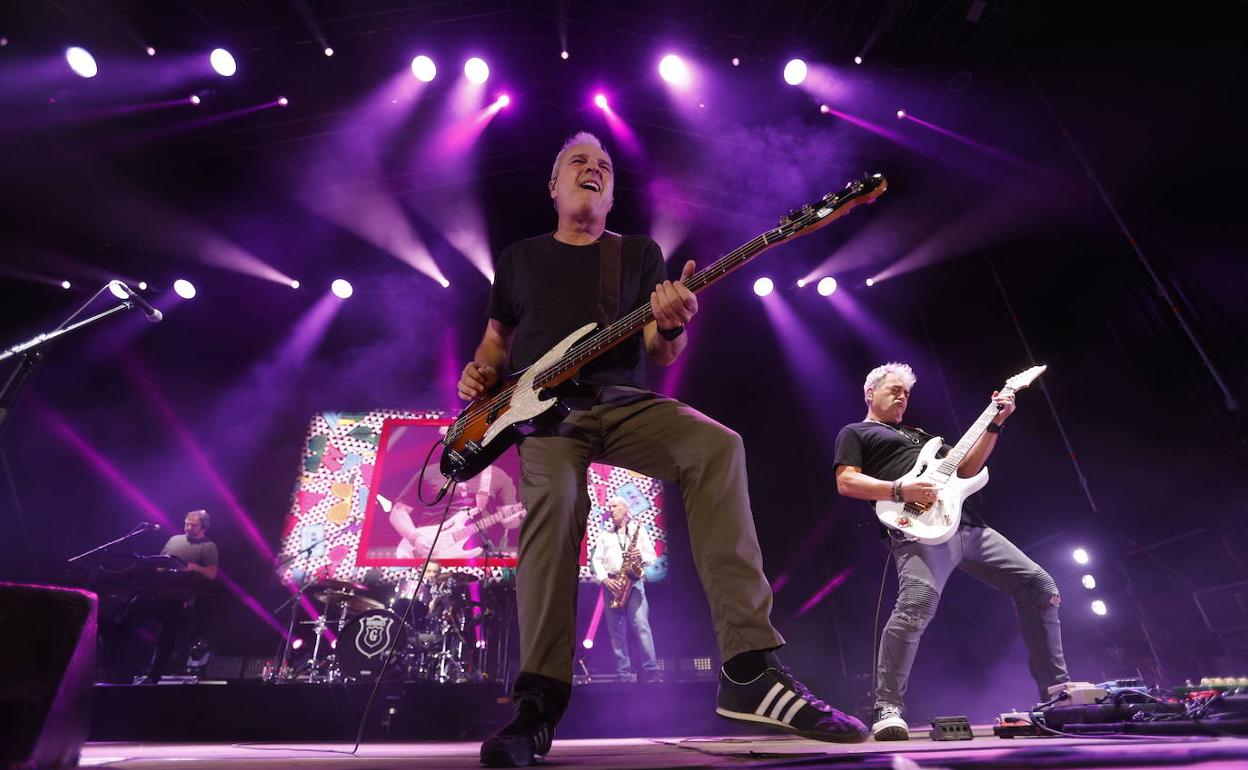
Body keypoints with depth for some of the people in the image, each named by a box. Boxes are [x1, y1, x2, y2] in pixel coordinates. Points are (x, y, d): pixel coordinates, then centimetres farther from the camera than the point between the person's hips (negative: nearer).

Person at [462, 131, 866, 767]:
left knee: (716, 447, -29)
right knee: (554, 498, -33)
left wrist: (670, 326, -19)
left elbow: (663, 355, 6)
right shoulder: (518, 258, 20)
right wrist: (479, 373, 3)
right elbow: (496, 337, 27)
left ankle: (749, 668, -29)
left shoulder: (640, 253, 16)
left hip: (623, 401, 1)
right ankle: (538, 702, -21)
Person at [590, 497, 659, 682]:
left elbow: (652, 557, 9)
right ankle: (624, 673, 5)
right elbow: (596, 560, 9)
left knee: (641, 625, -15)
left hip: (633, 581, -3)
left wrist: (641, 557, -14)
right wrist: (605, 579, -8)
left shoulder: (639, 530, 14)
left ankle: (651, 671, -13)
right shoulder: (604, 535, 20)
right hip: (611, 584, 3)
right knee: (616, 630, 0)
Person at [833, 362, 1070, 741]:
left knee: (1041, 587, 6)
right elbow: (846, 482, -3)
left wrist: (995, 423, 17)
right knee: (918, 603, -31)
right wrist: (900, 490, -16)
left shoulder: (919, 435, 34)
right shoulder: (855, 433, 13)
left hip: (967, 524, 8)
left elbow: (965, 468, 26)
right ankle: (887, 710, -21)